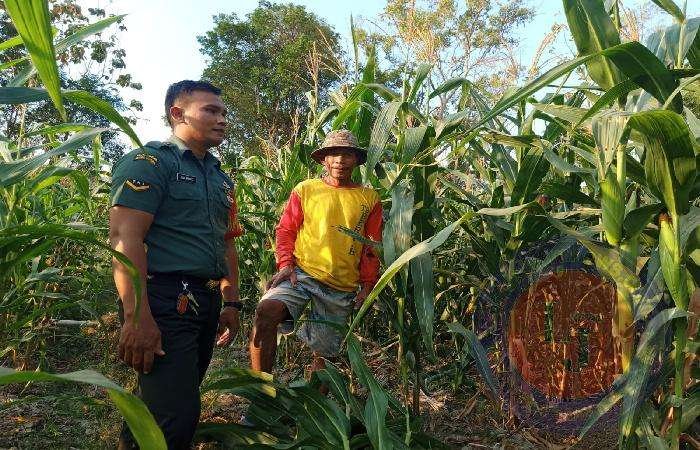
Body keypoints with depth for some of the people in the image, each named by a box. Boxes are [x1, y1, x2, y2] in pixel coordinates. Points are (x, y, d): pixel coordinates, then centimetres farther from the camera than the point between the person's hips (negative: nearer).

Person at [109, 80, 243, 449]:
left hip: (206, 303, 8)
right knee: (177, 417, -11)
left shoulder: (220, 178, 19)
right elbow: (124, 238, -16)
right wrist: (137, 317, -23)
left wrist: (231, 303, 18)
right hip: (164, 300, -8)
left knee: (160, 404, 18)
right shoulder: (149, 161, -6)